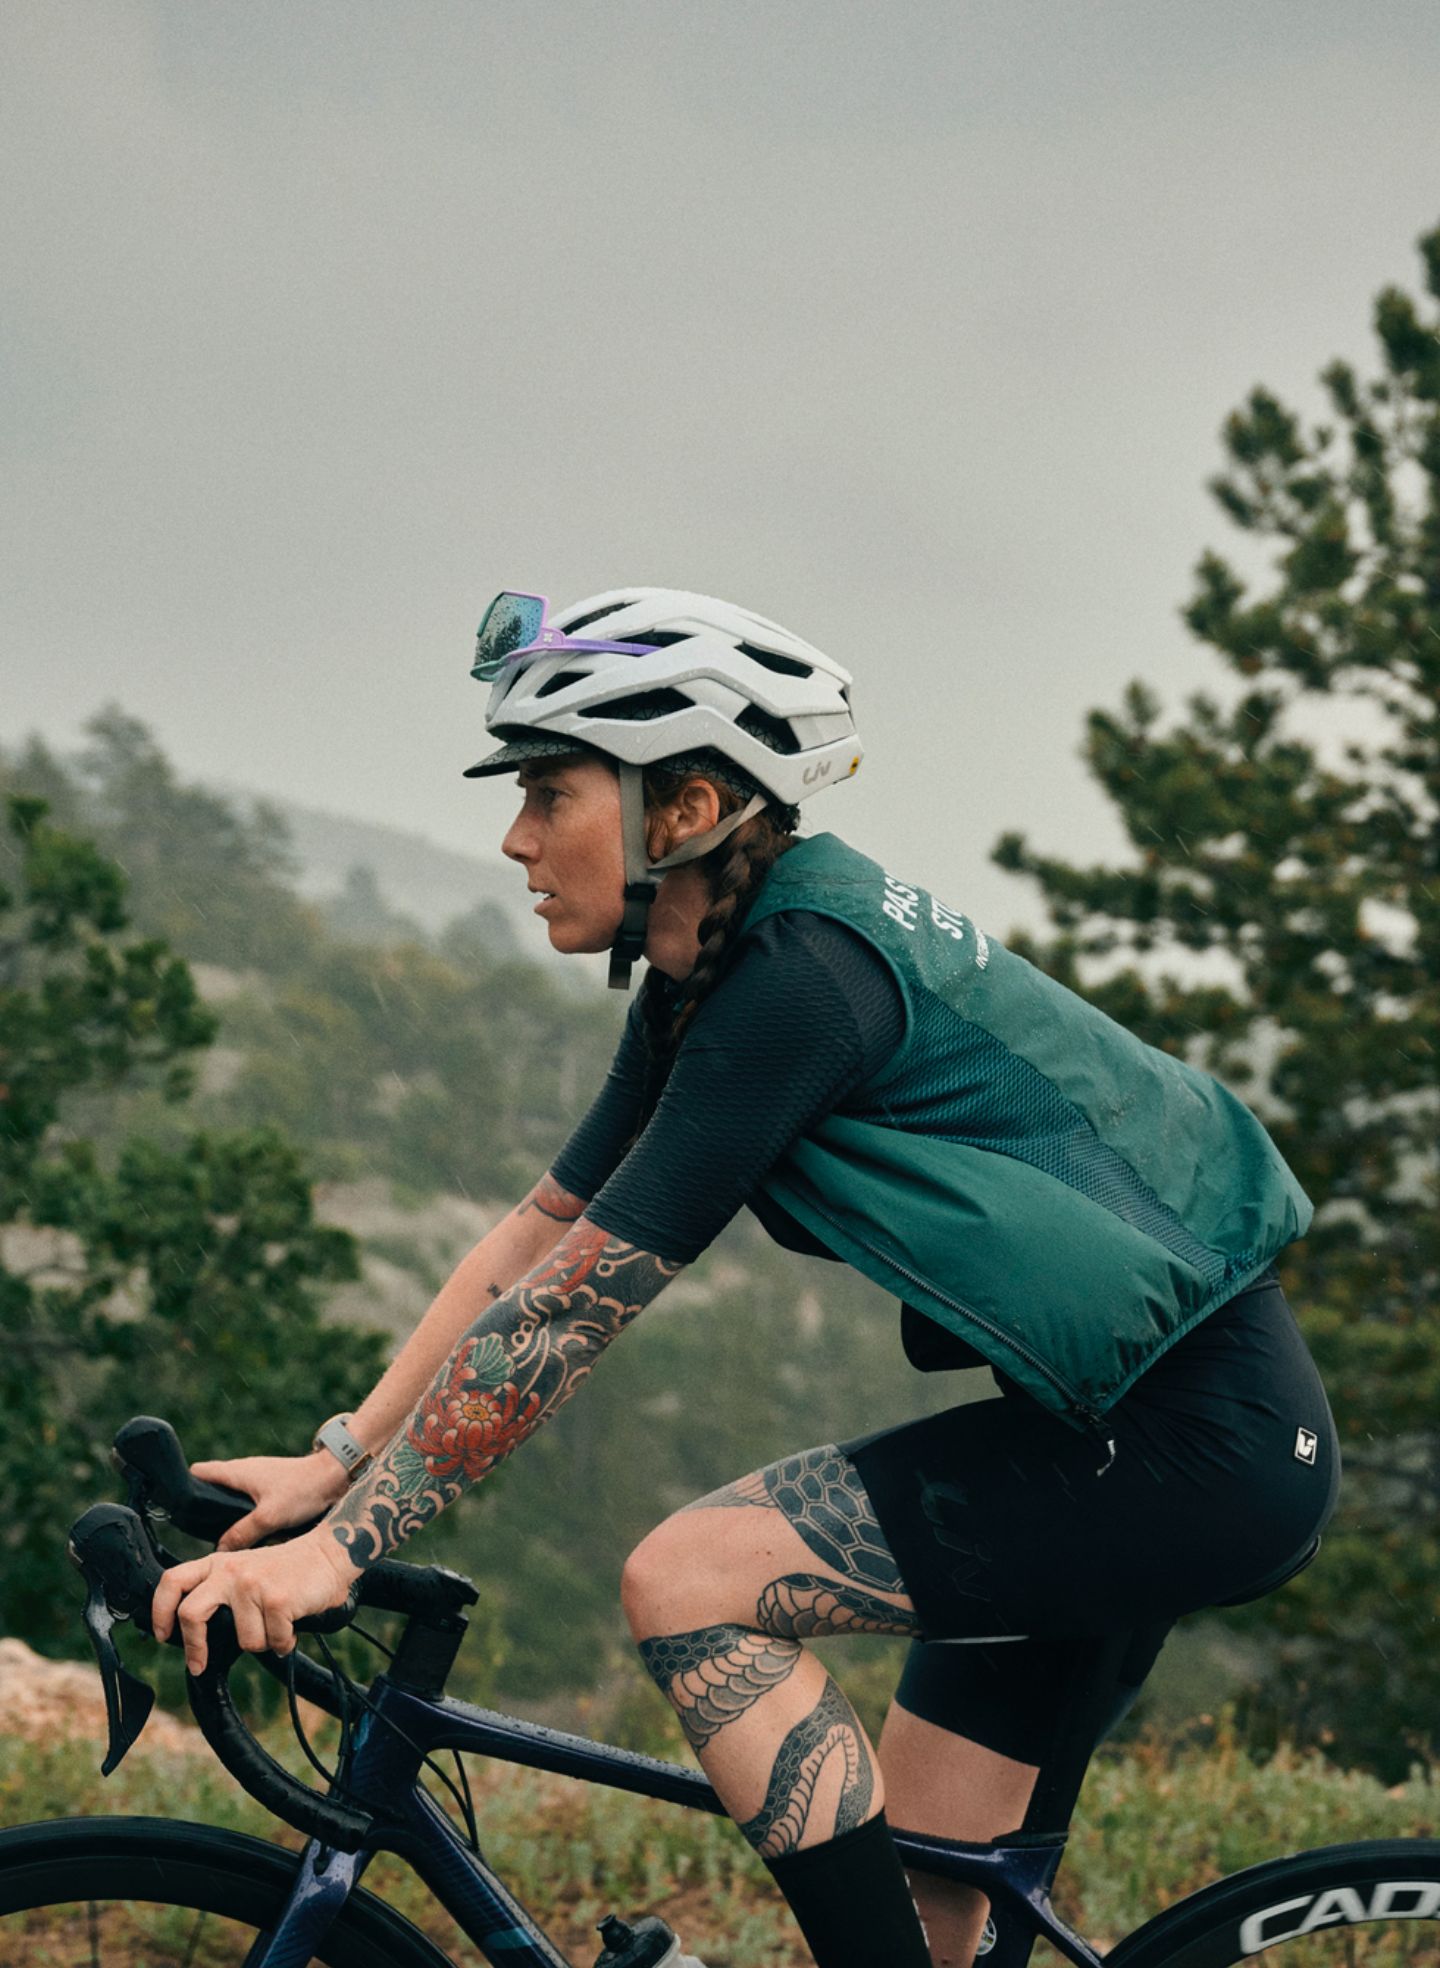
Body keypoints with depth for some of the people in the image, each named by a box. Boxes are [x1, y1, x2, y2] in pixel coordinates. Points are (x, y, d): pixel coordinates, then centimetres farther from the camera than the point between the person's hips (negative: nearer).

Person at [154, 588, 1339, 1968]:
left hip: (1202, 1443, -9)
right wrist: (337, 1461, 6)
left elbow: (573, 1304, -22)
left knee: (688, 1582, -17)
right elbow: (539, 1232, 12)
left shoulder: (801, 979, -21)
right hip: (1107, 1419, 9)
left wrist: (340, 1546, -19)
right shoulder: (707, 979, 7)